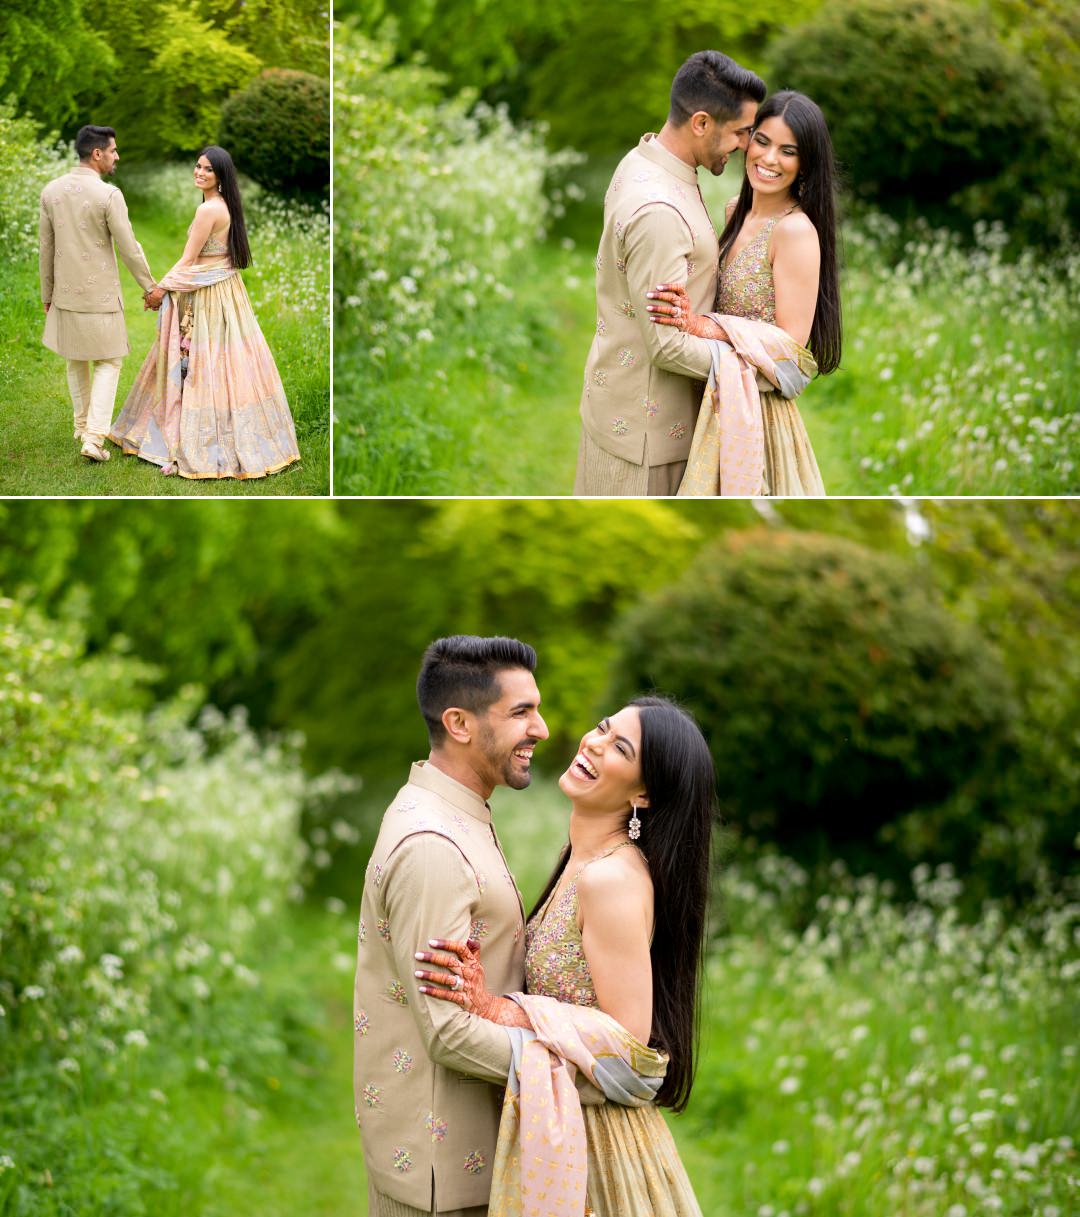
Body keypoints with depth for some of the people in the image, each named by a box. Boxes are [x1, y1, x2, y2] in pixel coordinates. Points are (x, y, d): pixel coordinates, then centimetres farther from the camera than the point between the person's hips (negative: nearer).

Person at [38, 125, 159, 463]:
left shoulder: (51, 191, -2)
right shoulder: (109, 195, -18)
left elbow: (45, 249, 6)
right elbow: (129, 249, -13)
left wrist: (47, 293, 17)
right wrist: (149, 286, 0)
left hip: (65, 294, 5)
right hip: (100, 295, -5)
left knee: (76, 362, 21)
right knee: (108, 363, 6)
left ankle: (82, 425, 34)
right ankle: (94, 437, -6)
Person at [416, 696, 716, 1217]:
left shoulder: (613, 880, -23)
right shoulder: (582, 861, 6)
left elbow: (629, 1047, -24)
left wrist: (499, 1009, -23)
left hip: (601, 1152, -9)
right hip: (558, 1134, 9)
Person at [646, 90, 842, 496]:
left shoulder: (796, 230, -19)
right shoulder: (738, 211, 6)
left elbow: (792, 345, -20)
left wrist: (703, 326, -29)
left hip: (758, 413, -8)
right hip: (721, 403, 8)